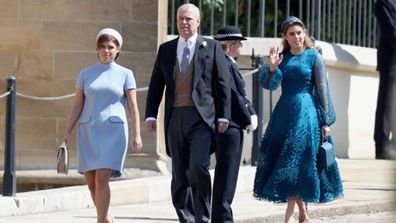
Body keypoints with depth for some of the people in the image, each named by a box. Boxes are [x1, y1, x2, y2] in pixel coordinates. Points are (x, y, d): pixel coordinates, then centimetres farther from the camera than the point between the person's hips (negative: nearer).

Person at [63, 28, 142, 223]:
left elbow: (133, 106, 1)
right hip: (88, 132, 3)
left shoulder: (125, 74, 4)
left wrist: (137, 134, -7)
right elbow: (77, 106, 10)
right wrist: (67, 132, 4)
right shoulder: (86, 74, 9)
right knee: (91, 182, 3)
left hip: (114, 131, -3)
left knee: (102, 179, -16)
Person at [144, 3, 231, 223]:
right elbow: (156, 85, 13)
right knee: (179, 174, 4)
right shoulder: (166, 49, 13)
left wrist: (223, 116, -4)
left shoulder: (211, 47, 5)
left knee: (198, 167, -18)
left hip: (201, 117, -3)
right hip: (175, 118, 4)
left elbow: (222, 84, 2)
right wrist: (151, 115, 3)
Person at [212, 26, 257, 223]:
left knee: (228, 172, 13)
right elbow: (233, 95, -17)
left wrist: (252, 114, 6)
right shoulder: (223, 63, -14)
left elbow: (241, 94, 19)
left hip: (234, 126, 11)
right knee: (226, 172, -10)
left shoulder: (230, 64, 18)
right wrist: (248, 120, -11)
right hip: (229, 125, -11)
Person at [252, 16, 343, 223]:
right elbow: (270, 85, 0)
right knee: (280, 163, 5)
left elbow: (322, 90, -3)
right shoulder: (281, 57, 10)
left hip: (306, 113, -5)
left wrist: (325, 121, -7)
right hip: (284, 113, 5)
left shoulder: (314, 57, -2)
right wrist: (272, 68, -20)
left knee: (297, 162, -9)